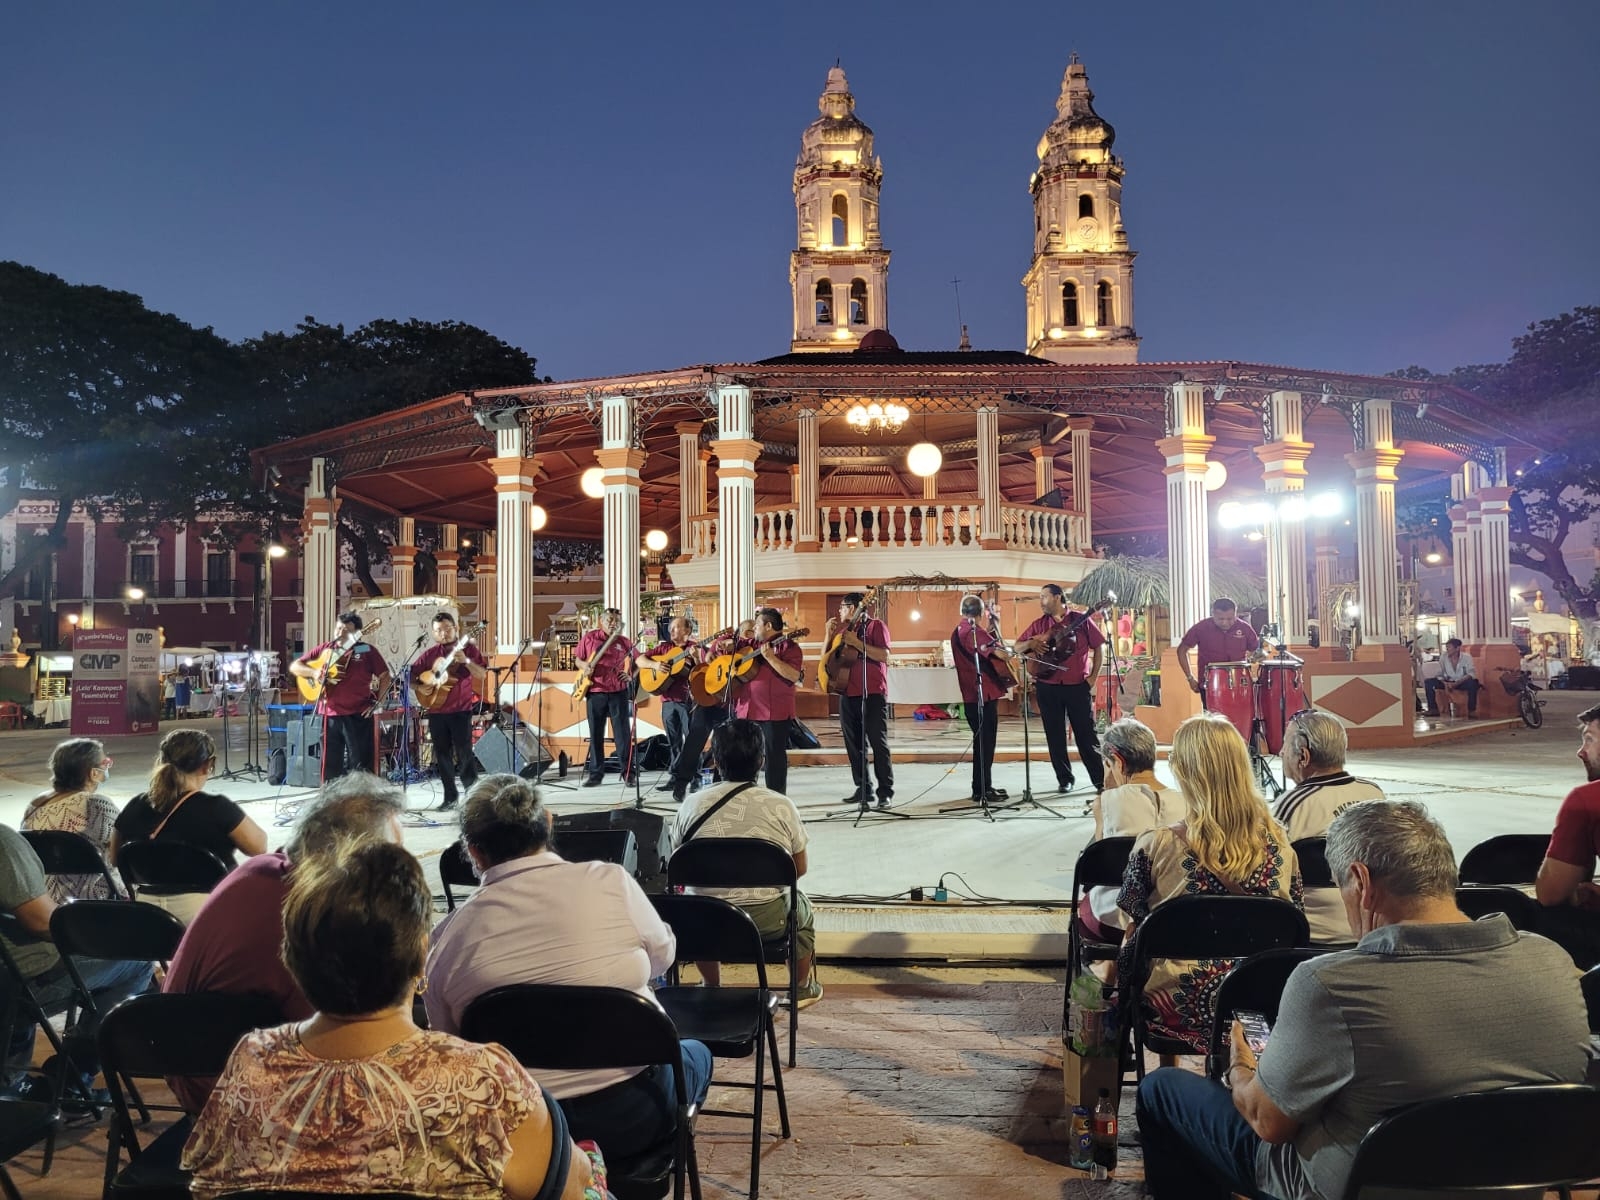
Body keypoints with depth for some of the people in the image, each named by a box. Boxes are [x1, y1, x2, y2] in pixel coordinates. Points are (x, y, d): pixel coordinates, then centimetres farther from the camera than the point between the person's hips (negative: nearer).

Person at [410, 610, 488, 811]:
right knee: (442, 754, 7)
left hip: (461, 709, -4)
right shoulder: (430, 654, 8)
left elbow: (483, 675, -11)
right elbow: (411, 676, 10)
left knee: (464, 752, -8)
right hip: (436, 710, 4)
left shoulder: (469, 649, 0)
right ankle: (450, 796, 16)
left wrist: (465, 661, -25)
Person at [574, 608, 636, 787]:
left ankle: (627, 772, 7)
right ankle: (596, 773, 13)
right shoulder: (589, 638, 5)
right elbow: (578, 659, 13)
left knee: (623, 733, -1)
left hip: (618, 692, 0)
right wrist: (584, 666, -8)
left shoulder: (625, 642, 7)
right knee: (596, 733, 5)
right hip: (595, 692, 0)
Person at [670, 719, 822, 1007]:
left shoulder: (691, 807, -7)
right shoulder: (781, 806, -9)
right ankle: (804, 989, 47)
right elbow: (799, 869, 1)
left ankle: (712, 990, 47)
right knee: (802, 908, 33)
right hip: (769, 921, -1)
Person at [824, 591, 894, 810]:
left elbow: (884, 656, -16)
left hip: (873, 694, -7)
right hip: (848, 692, 7)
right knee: (854, 743, 9)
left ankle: (885, 792, -5)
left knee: (878, 743, -7)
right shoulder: (842, 629, 17)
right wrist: (829, 634, 5)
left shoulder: (876, 626, -3)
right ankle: (863, 788, 18)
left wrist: (856, 642, -18)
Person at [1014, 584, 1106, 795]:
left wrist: (1094, 676, -5)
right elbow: (1017, 648, 9)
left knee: (1086, 734, 0)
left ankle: (1101, 780, 9)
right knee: (1055, 736, 6)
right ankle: (1065, 779, 17)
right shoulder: (1039, 625, 8)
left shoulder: (1081, 620, 0)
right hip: (1048, 687, 3)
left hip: (1079, 686, -3)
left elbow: (1099, 647, 3)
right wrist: (1031, 643, -13)